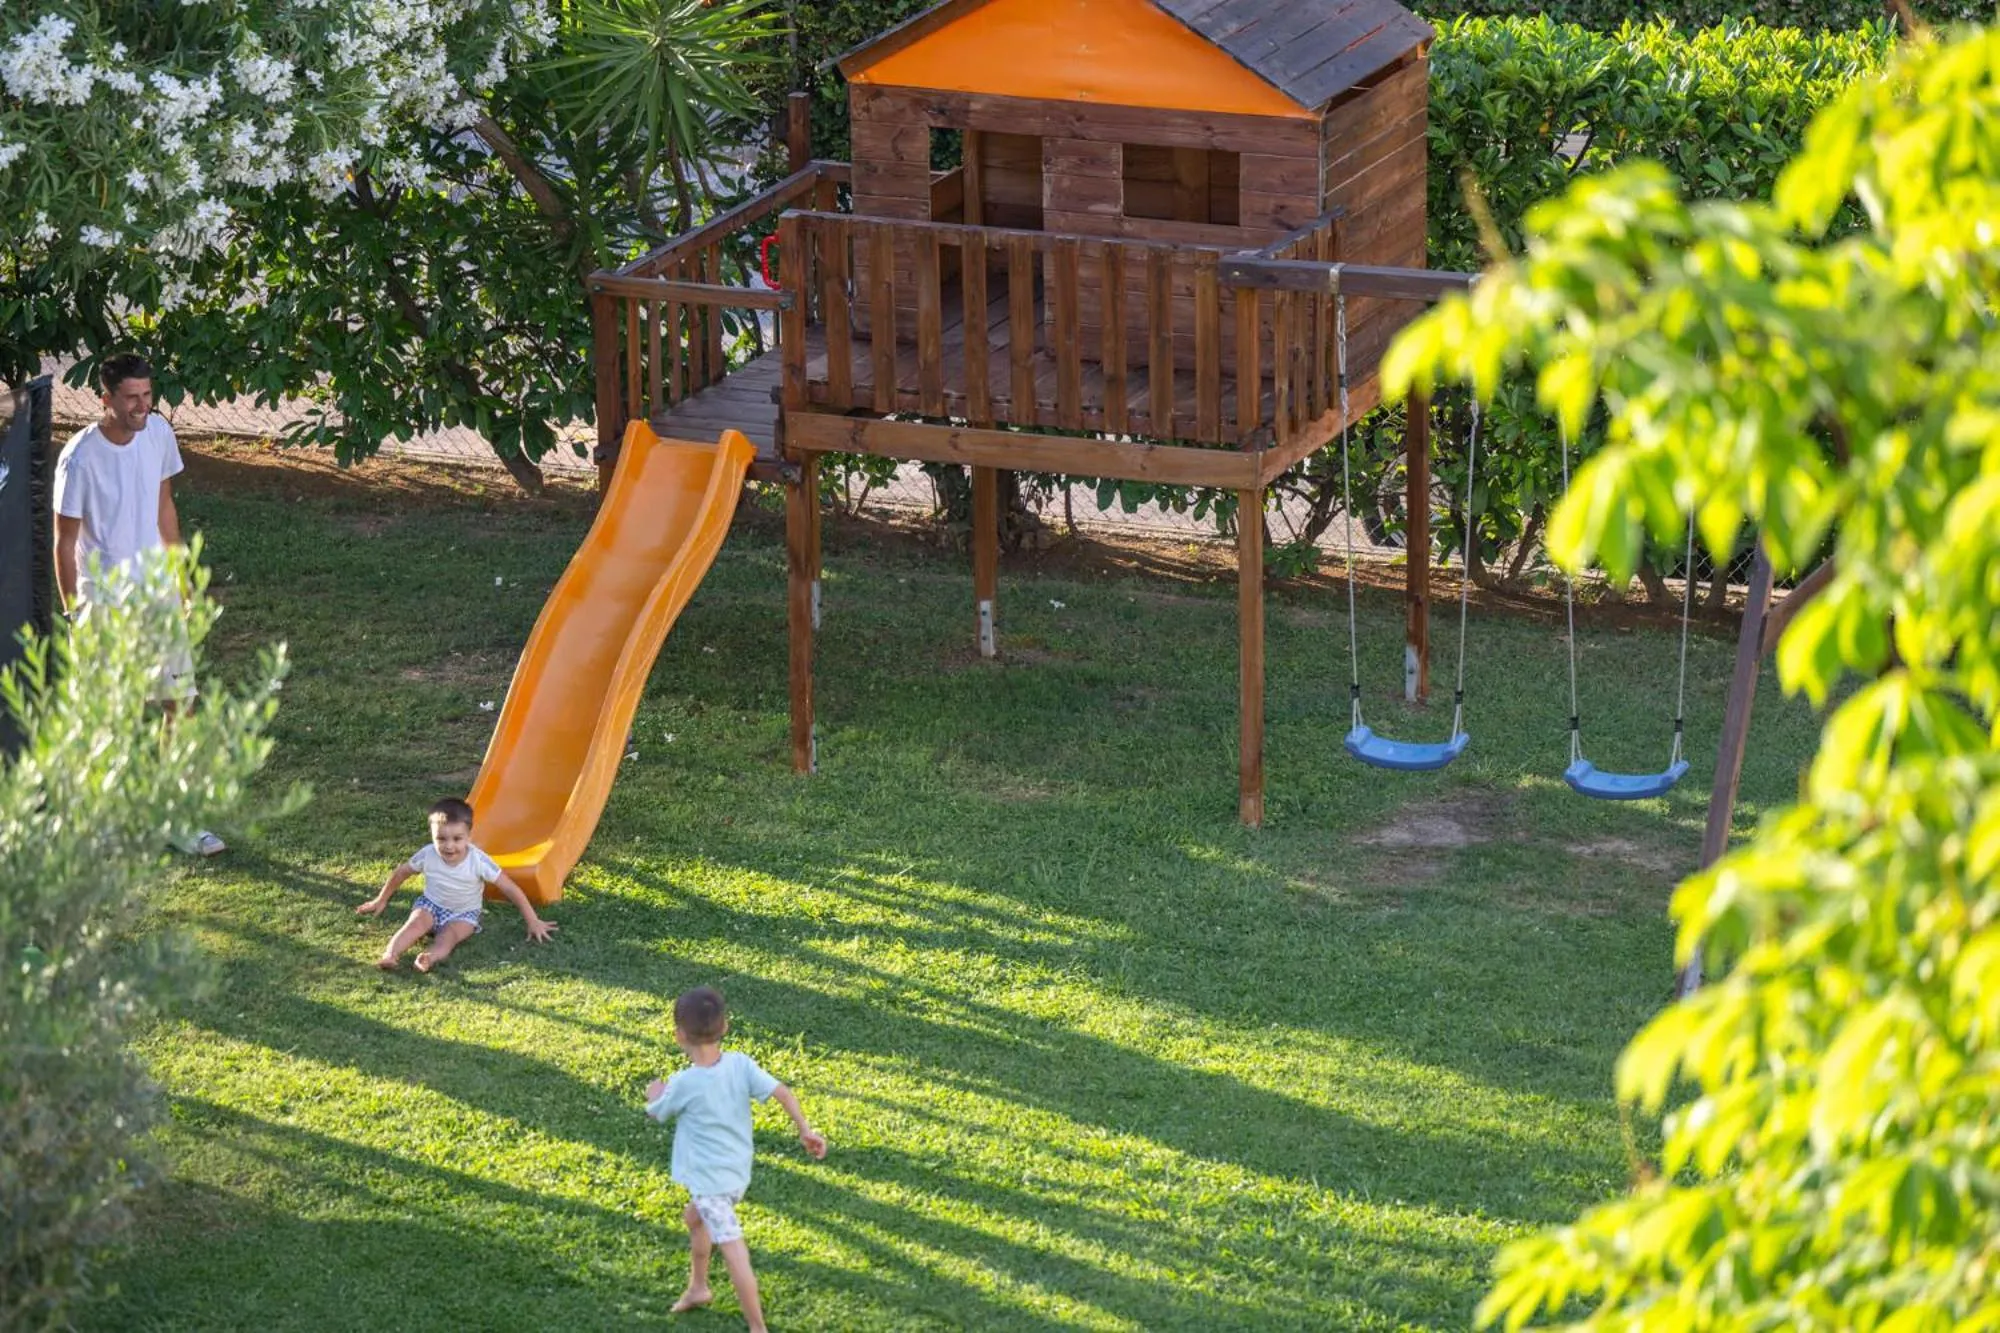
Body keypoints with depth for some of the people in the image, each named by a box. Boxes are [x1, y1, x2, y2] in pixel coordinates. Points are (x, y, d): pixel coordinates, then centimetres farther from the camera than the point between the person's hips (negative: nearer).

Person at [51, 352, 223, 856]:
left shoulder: (158, 433, -3)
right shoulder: (80, 459, -20)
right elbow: (65, 541, -13)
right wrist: (73, 612, -11)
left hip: (155, 589, 5)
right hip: (106, 598, -5)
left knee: (180, 701, 4)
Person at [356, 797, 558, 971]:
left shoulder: (479, 861, -22)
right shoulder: (428, 856, -15)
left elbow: (511, 890, -17)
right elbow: (400, 873, 5)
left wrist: (533, 922, -16)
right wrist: (381, 901, 17)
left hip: (464, 914, -2)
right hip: (431, 906, 2)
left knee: (449, 934, -34)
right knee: (416, 923, -30)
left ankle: (430, 958, -63)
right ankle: (390, 956, -52)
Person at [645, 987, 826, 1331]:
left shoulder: (684, 1084, -19)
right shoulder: (740, 1064, -7)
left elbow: (657, 1113, 0)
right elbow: (782, 1092, -14)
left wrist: (654, 1094, 22)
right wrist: (805, 1131, -10)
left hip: (709, 1180, -8)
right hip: (738, 1173, 8)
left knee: (733, 1251, -7)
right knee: (694, 1217, 33)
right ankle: (698, 1288, 48)